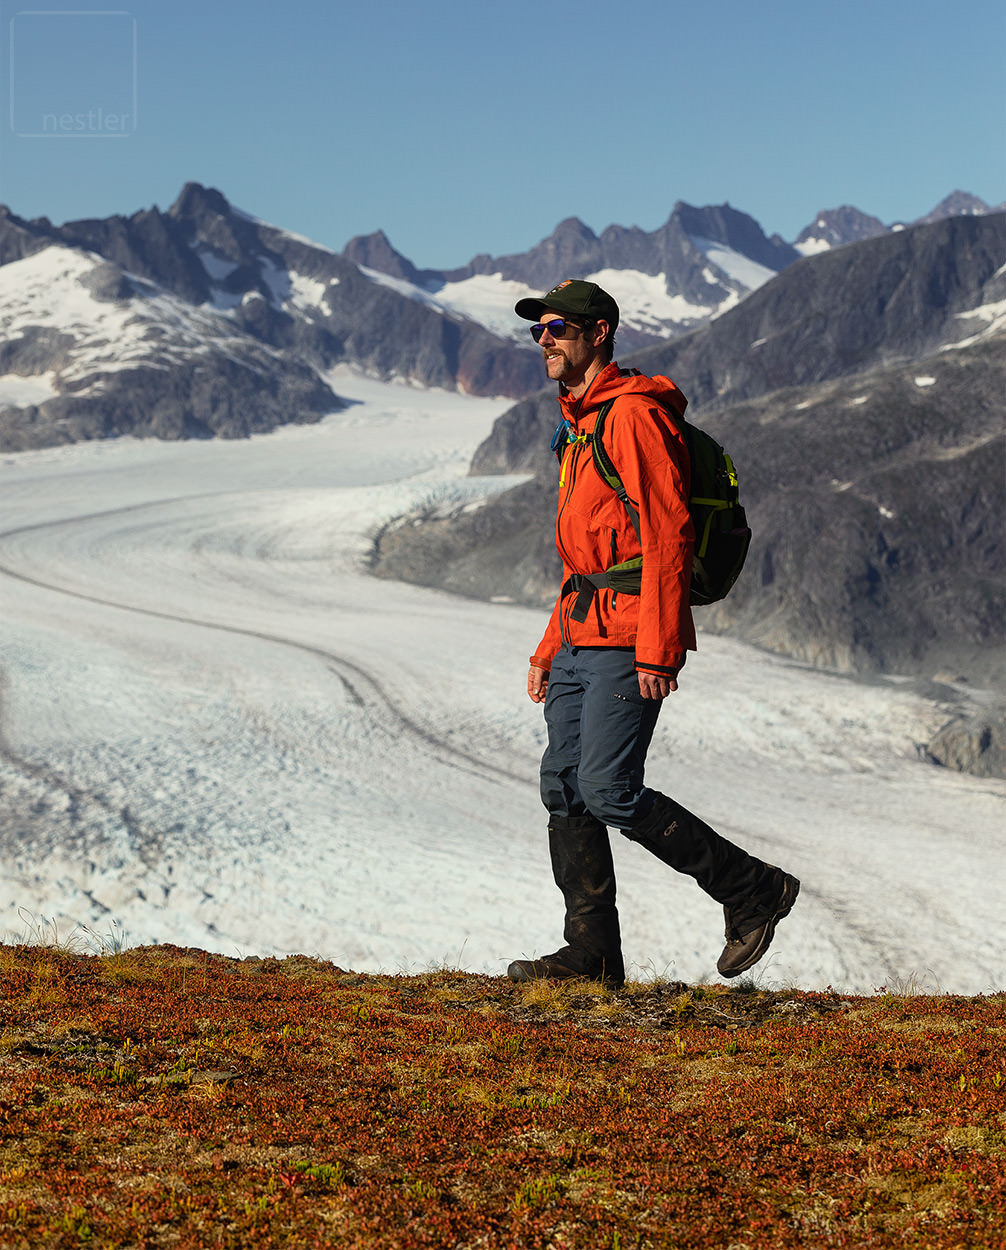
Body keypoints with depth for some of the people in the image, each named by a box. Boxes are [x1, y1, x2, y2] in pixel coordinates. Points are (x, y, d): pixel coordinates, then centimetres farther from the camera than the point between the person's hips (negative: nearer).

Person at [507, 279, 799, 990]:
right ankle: (593, 954, 12)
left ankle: (753, 890, 0)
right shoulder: (577, 428, 21)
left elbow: (668, 534, -17)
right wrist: (550, 648, 22)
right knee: (564, 790, 6)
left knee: (609, 791, -13)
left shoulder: (635, 414, -10)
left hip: (629, 643, -10)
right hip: (582, 638, 10)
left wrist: (657, 647, -22)